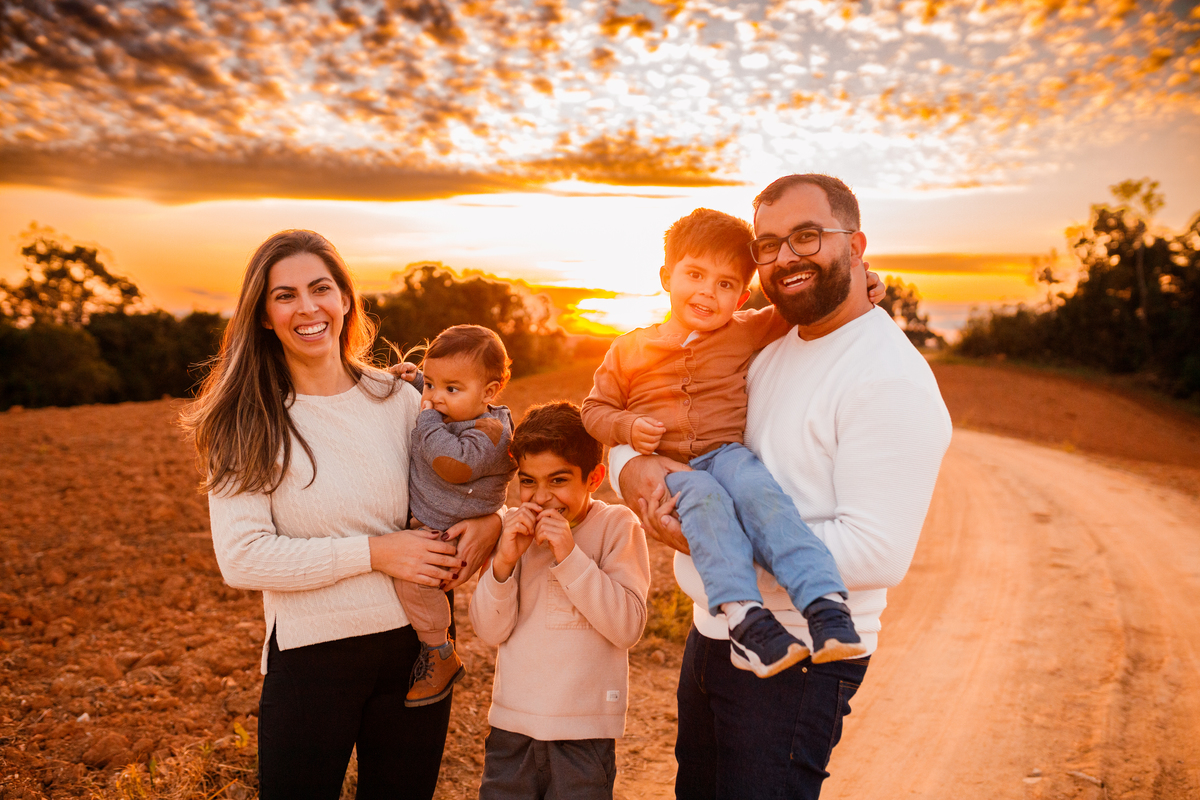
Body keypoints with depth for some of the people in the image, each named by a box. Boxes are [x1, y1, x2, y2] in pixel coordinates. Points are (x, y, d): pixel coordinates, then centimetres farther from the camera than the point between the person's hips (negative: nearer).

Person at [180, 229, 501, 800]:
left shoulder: (398, 400, 1)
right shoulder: (246, 422, -6)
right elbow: (241, 558, -14)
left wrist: (489, 522, -10)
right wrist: (374, 551, -19)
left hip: (417, 646, 3)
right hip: (311, 658, -2)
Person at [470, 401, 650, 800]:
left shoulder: (617, 525, -8)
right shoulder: (511, 527, 1)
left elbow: (628, 627, -16)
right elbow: (491, 630, -2)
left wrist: (570, 556, -22)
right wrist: (503, 562, -18)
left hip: (585, 735, -2)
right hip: (512, 723, 3)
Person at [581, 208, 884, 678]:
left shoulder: (748, 333, 12)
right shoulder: (629, 350, 10)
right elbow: (596, 409, 16)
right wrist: (628, 428, -6)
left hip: (726, 452, 1)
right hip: (668, 465, -1)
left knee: (758, 491, -34)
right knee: (705, 499, -36)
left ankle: (825, 602, -42)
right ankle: (742, 615, -45)